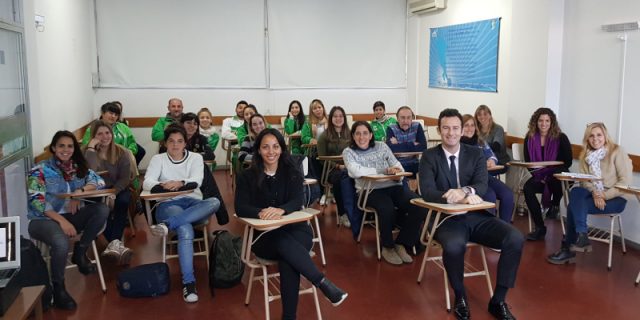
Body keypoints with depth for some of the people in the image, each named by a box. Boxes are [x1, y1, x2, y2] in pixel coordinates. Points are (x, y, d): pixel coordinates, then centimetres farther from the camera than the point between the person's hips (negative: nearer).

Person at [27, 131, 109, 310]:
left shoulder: (78, 167, 10)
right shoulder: (40, 170, -6)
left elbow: (99, 181, 4)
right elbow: (36, 201, -14)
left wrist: (79, 191, -15)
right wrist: (62, 220, -24)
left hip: (69, 216, 5)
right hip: (44, 219, -5)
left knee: (102, 209, -18)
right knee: (61, 243, -36)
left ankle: (80, 251, -5)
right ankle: (58, 289, -13)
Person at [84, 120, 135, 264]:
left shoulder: (122, 153, -2)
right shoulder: (88, 152, -4)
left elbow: (124, 178, -7)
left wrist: (112, 193, -23)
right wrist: (91, 148, -22)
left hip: (118, 189, 1)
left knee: (123, 200, -33)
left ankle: (114, 243, -36)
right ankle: (116, 243, -35)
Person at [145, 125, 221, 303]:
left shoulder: (196, 158, 11)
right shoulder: (158, 159, 10)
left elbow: (196, 181, -8)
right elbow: (147, 183, -7)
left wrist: (180, 183, -31)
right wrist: (164, 186, -30)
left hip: (194, 204, 2)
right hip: (169, 204, -2)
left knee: (214, 202, -34)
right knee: (185, 231, -37)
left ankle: (167, 225, -41)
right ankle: (188, 282, -35)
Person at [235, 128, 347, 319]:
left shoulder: (292, 173, 6)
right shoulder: (247, 176, 2)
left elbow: (297, 202, -8)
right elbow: (240, 208, -9)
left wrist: (281, 210, -32)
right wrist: (261, 212, -31)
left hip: (294, 229, 1)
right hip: (264, 236, 0)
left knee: (287, 258, -34)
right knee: (284, 243, -37)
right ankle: (324, 284, -40)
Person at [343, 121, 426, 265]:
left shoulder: (382, 146, 13)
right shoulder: (348, 152, 5)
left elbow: (398, 167, 9)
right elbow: (356, 171, -15)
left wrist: (395, 171, -16)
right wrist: (385, 170, -17)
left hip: (393, 186, 4)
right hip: (370, 190, -3)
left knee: (420, 206, -22)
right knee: (387, 208, -36)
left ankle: (401, 244, -3)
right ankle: (388, 247, -8)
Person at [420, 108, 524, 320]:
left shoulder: (475, 154, 9)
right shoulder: (429, 157, 2)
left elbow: (482, 186, -6)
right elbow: (427, 192, -13)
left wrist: (465, 191, -30)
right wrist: (460, 197, -28)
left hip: (477, 217, 3)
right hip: (447, 219, -3)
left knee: (516, 239, -20)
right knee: (454, 246, -36)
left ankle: (498, 301, -3)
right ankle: (460, 298, -6)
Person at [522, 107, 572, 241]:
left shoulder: (561, 138, -5)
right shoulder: (529, 138, 2)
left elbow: (568, 161, -7)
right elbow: (528, 162, 5)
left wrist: (549, 175, -17)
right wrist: (538, 176, -12)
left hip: (557, 177, -3)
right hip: (538, 176, 3)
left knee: (554, 178, -39)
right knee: (527, 188, -28)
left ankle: (555, 205, -4)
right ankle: (540, 228, -20)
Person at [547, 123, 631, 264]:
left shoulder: (617, 152, -8)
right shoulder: (586, 155, 8)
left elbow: (626, 181, -13)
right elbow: (584, 180, 0)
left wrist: (604, 196, -20)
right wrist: (595, 193, -20)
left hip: (615, 198, -5)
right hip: (594, 194, 5)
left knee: (575, 205, -27)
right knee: (575, 192, -29)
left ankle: (568, 249, -20)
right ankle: (582, 238, -29)